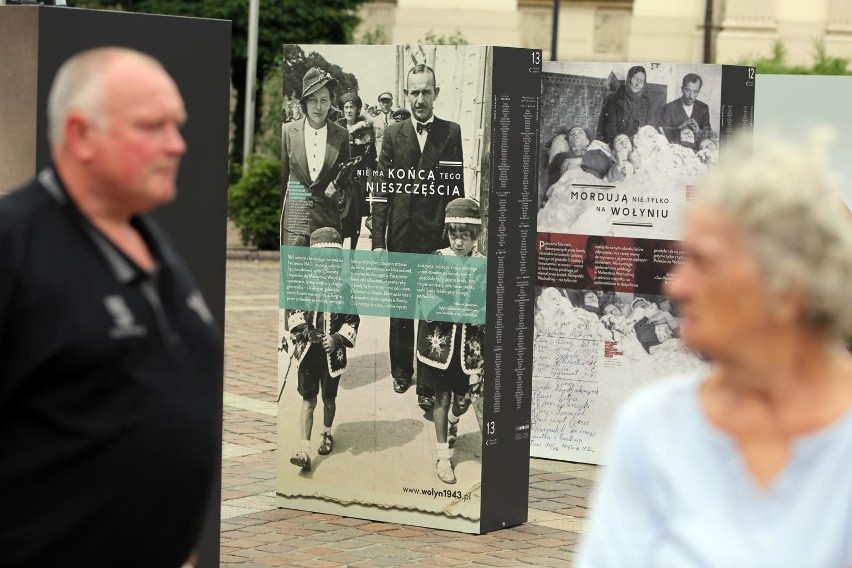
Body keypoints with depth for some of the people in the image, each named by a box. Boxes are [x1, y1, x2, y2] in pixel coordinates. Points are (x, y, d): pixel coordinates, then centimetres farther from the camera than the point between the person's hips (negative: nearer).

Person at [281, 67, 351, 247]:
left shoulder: (341, 135, 3)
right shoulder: (288, 131, 3)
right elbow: (281, 177, 9)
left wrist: (340, 195, -6)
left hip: (328, 217, 0)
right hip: (295, 217, 0)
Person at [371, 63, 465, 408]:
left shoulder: (451, 133, 1)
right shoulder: (393, 133, 5)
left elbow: (456, 188, -2)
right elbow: (381, 189, 3)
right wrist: (379, 240, -2)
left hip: (436, 236, -2)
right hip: (400, 236, 2)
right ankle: (401, 370, 29)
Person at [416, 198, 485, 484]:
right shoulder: (437, 260, -4)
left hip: (470, 342, 1)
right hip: (440, 339, -1)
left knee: (463, 397, 12)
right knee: (442, 396, 4)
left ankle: (453, 422, 48)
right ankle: (443, 455, 14)